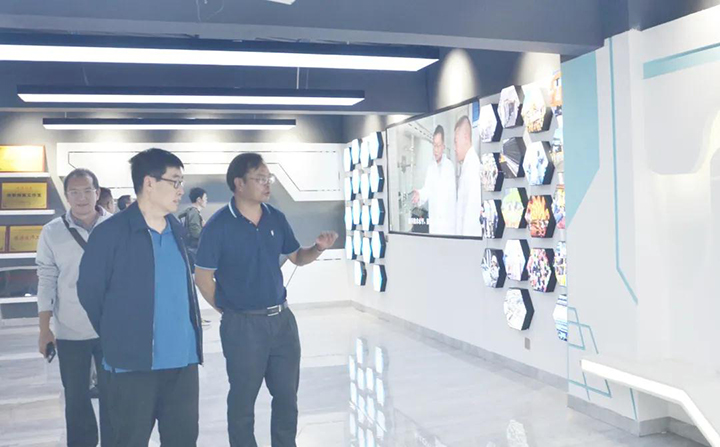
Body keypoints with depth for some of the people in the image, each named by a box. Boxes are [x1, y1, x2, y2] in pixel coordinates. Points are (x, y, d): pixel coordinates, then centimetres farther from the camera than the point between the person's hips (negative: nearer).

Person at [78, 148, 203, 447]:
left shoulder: (176, 229, 10)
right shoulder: (111, 232, -9)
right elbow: (89, 292, -3)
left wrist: (193, 335, 13)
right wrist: (118, 337, 3)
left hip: (183, 359, 5)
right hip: (134, 362, -5)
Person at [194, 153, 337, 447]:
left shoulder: (276, 218, 3)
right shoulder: (218, 225, -12)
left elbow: (296, 257, 13)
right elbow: (202, 276, -7)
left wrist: (318, 248, -7)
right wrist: (229, 310, -3)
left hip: (282, 319, 5)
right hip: (242, 325, -5)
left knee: (287, 395, 15)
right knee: (243, 400, 10)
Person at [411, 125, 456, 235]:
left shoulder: (450, 166, -3)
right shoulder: (430, 168, 9)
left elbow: (452, 193, -3)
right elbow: (426, 190, 1)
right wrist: (419, 195, -22)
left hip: (448, 222, -3)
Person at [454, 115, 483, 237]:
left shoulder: (473, 164, -18)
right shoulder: (464, 164, 11)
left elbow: (472, 208, -22)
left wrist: (464, 236, -21)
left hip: (470, 234, -9)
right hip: (462, 232, 9)